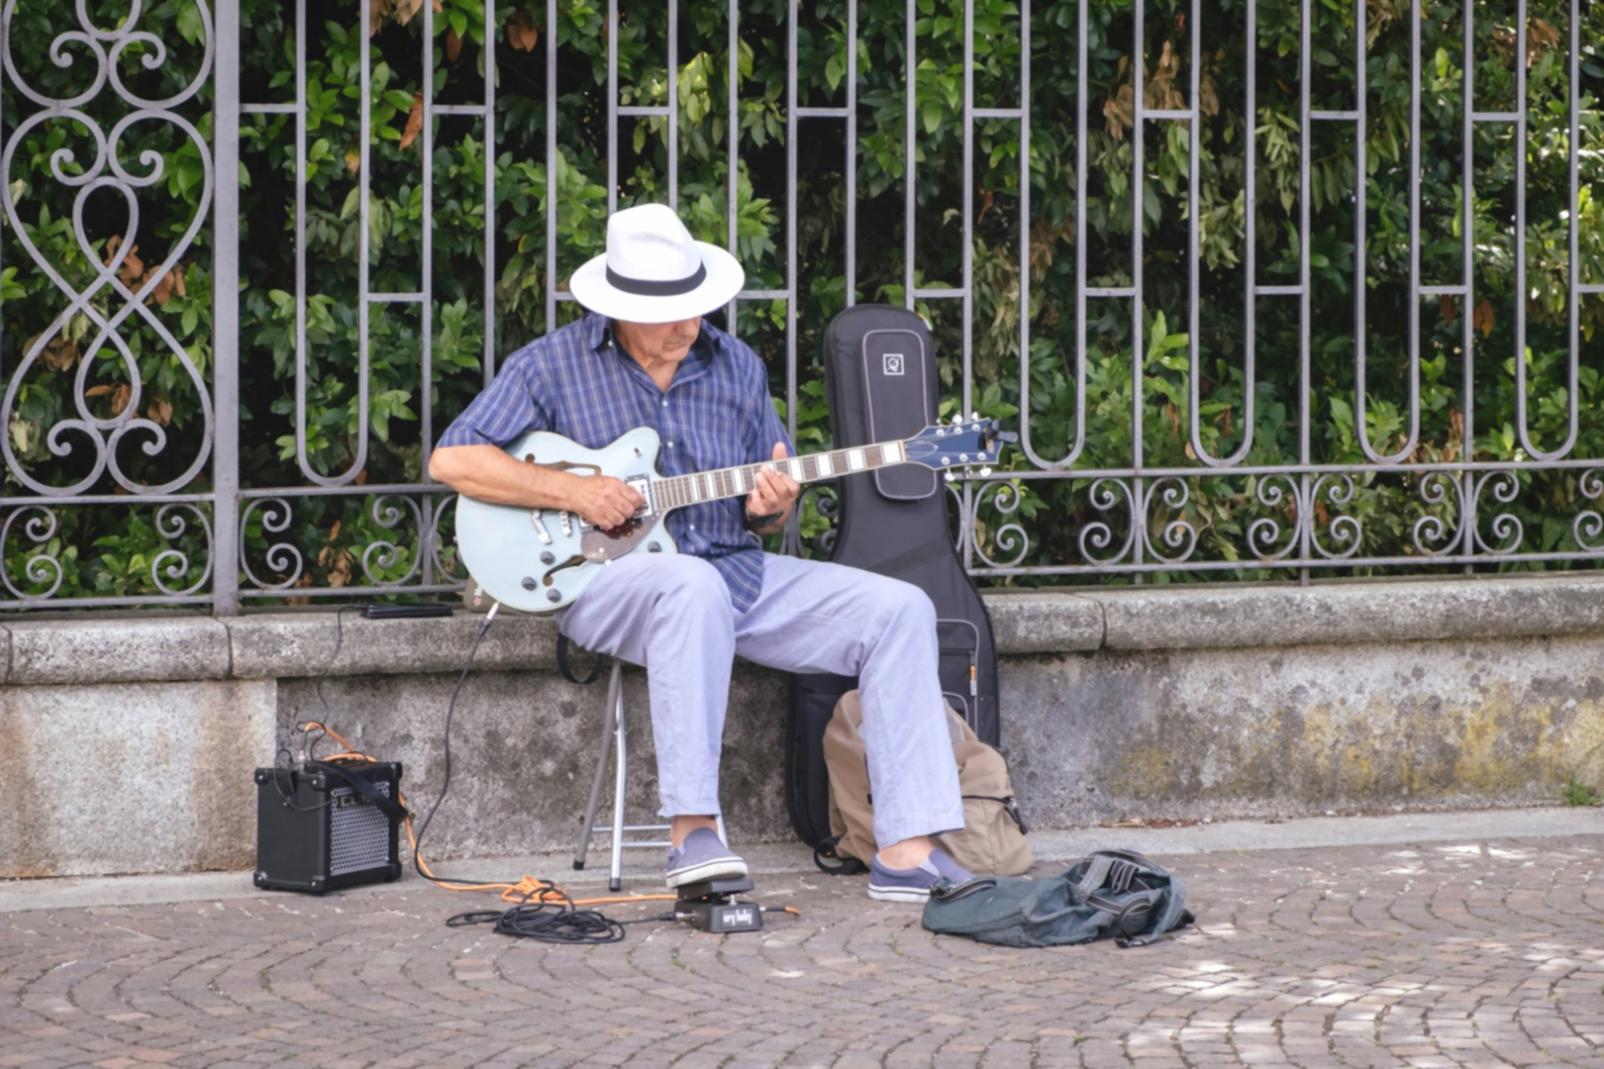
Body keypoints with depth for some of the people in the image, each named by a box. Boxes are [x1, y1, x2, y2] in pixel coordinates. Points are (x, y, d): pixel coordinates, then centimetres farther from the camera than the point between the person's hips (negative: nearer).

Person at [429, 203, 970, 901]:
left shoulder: (736, 368, 12)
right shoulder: (553, 366, -1)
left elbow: (771, 515, 18)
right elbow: (451, 460, -7)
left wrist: (771, 507, -8)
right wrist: (574, 491, -16)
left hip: (735, 570, 5)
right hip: (609, 577, -5)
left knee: (900, 609, -12)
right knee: (695, 588, -41)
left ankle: (906, 851, -16)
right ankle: (692, 831, -39)